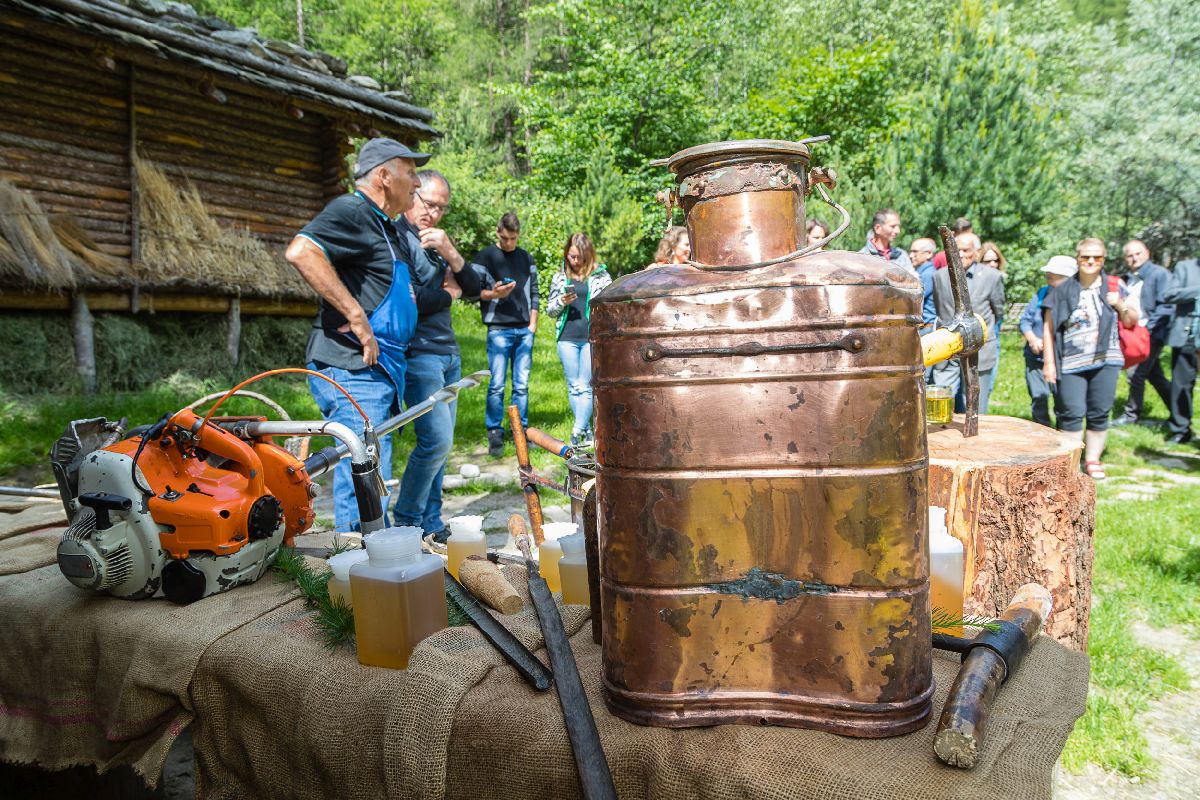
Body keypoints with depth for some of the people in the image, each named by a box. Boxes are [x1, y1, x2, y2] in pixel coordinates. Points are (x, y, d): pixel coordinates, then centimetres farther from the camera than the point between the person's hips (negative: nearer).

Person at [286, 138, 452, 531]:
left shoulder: (387, 229, 22)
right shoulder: (351, 210, -9)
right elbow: (301, 251, -27)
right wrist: (356, 316, -26)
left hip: (377, 370, 10)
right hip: (353, 368, -10)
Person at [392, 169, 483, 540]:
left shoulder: (439, 241, 19)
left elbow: (475, 288, 9)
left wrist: (451, 254, -8)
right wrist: (445, 294, -2)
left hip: (449, 354, 8)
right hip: (418, 353, -8)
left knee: (440, 443, 8)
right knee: (436, 440, -13)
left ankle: (431, 522, 17)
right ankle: (405, 522, 2)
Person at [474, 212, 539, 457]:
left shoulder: (526, 259, 16)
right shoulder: (484, 257, 4)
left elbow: (534, 293, 16)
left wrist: (533, 322, 6)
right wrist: (494, 294, -18)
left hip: (525, 331, 4)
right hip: (498, 329, -3)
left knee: (522, 385, 6)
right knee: (497, 385, -5)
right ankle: (495, 435, 2)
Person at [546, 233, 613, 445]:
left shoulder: (601, 275, 3)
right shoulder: (559, 278, 11)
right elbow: (549, 310, 15)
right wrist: (562, 302, -5)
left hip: (593, 338, -3)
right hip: (567, 339, 3)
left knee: (585, 386, -5)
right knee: (573, 386, 5)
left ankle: (577, 434, -5)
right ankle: (587, 431, 15)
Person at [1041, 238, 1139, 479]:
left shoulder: (1115, 287, 9)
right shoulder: (1062, 291, 3)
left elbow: (1131, 322, 15)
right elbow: (1048, 328, 3)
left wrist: (1121, 305, -6)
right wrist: (1049, 362, -2)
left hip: (1105, 361, 2)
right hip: (1071, 363, -2)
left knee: (1099, 414, 6)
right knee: (1072, 414, -6)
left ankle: (1092, 460, 17)